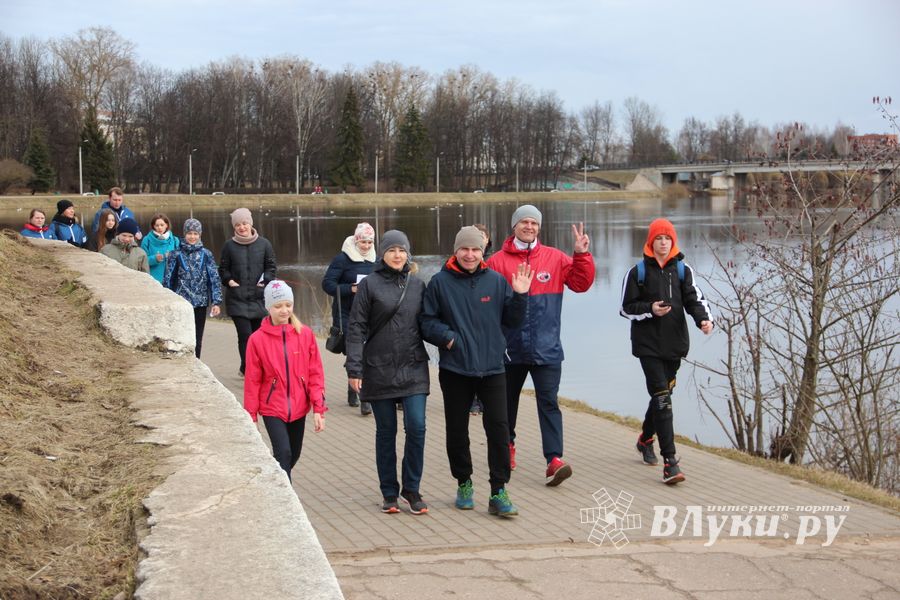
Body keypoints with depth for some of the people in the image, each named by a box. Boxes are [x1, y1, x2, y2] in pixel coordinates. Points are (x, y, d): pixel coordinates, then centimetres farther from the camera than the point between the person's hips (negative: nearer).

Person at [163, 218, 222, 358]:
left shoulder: (206, 255, 3)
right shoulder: (176, 255, 1)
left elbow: (214, 278, 2)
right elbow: (167, 279, 3)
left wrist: (216, 302, -4)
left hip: (200, 303, 2)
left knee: (197, 340, 8)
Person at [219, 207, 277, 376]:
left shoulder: (263, 244, 2)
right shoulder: (229, 245, 2)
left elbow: (271, 267, 9)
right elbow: (223, 269, 11)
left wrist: (265, 281, -8)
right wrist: (229, 281, -7)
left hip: (258, 297, 2)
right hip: (237, 298, -2)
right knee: (245, 334, -12)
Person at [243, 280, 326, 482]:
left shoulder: (305, 334, -4)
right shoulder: (257, 339, -8)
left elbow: (316, 373, -1)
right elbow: (252, 381, -4)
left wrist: (318, 409, -5)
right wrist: (251, 416, -1)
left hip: (298, 408, 3)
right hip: (272, 409, -3)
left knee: (293, 455, 15)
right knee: (283, 453, -15)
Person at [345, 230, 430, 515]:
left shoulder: (418, 285, 7)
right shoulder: (370, 284, -3)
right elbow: (356, 328, -5)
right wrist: (354, 368, -11)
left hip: (413, 369, 2)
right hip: (379, 370, -2)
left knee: (416, 427, -7)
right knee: (386, 431, 6)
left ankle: (411, 488, 8)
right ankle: (389, 493, 18)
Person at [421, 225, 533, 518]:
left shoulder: (497, 281, 3)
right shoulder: (440, 282, -2)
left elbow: (511, 320, 6)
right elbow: (426, 321, 2)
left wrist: (519, 296, -9)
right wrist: (445, 336, -14)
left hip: (492, 368, 0)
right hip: (454, 370, 0)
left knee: (498, 428, -6)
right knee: (457, 431, 9)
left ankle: (499, 493, -1)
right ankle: (464, 483, 28)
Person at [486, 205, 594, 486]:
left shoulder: (555, 259, 4)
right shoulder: (497, 262, -3)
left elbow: (581, 283, 1)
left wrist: (581, 255, -11)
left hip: (546, 348, 0)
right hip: (510, 347, 0)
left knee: (548, 402, -7)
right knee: (507, 400, 17)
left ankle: (554, 459, -13)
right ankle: (507, 444, 38)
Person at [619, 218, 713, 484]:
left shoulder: (682, 270, 8)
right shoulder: (638, 272, 0)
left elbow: (694, 299, -1)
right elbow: (626, 308, 1)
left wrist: (704, 319, -21)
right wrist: (650, 309, -16)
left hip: (675, 343, 4)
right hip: (648, 344, -4)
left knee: (662, 394, 16)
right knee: (662, 398, -13)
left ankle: (645, 439, 44)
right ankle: (670, 462, -17)